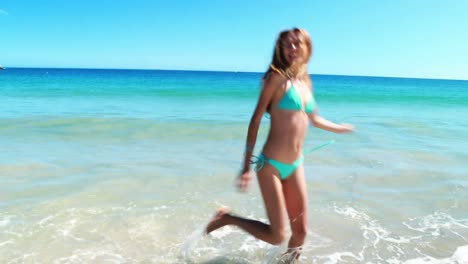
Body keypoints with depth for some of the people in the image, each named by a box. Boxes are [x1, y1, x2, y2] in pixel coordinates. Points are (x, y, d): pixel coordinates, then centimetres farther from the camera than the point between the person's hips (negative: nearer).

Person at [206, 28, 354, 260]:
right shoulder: (277, 77, -11)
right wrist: (246, 167, -17)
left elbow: (314, 119, 27)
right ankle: (227, 218, 15)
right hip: (271, 164, -6)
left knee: (301, 231, 10)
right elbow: (255, 121, -12)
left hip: (296, 166, 6)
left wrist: (340, 128, 44)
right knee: (277, 236, -4)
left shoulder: (305, 81, 10)